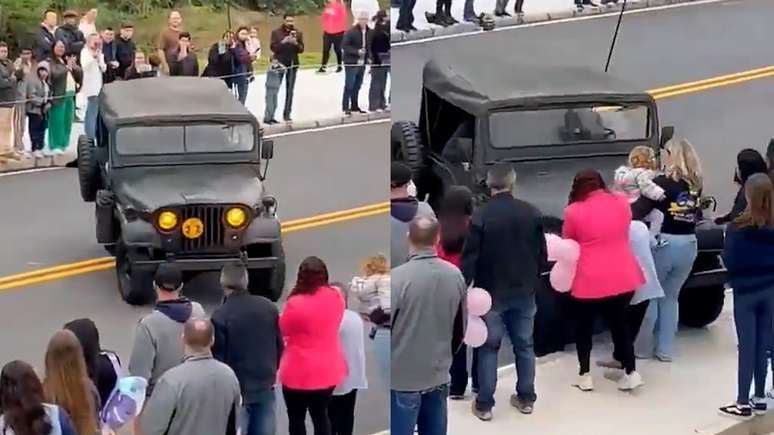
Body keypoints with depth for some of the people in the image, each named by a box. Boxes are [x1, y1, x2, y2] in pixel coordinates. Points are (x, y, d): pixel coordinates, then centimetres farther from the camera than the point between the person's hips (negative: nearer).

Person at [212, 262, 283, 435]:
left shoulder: (221, 316, -16)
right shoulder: (268, 307, 1)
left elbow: (218, 357, -12)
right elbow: (279, 346, 9)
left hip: (236, 389, -5)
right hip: (265, 387, 5)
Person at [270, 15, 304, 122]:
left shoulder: (298, 33, 6)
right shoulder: (276, 32, 0)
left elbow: (301, 49, 2)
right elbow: (273, 47, -7)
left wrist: (296, 43, -18)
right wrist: (283, 42, -22)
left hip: (293, 64, 2)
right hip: (279, 63, -2)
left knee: (290, 90, 5)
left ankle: (287, 114, 10)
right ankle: (270, 114, 6)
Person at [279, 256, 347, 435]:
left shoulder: (296, 303, -23)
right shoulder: (336, 297, -6)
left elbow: (284, 329, -5)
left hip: (300, 372, -5)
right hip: (328, 370, 5)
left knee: (296, 418, 12)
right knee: (320, 415, 19)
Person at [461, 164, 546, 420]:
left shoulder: (481, 216, -15)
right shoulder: (532, 213, -3)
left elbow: (470, 257, -15)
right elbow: (542, 253, 4)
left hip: (492, 292, -3)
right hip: (524, 291, 3)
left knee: (489, 347, 6)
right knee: (524, 345, 15)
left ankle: (484, 404, 9)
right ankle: (526, 398, 22)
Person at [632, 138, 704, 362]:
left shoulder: (662, 182, -12)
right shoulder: (696, 184, 3)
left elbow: (638, 210, -18)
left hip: (663, 244, -5)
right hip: (688, 246, 5)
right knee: (671, 297, 17)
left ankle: (642, 347, 14)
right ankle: (665, 349, 18)